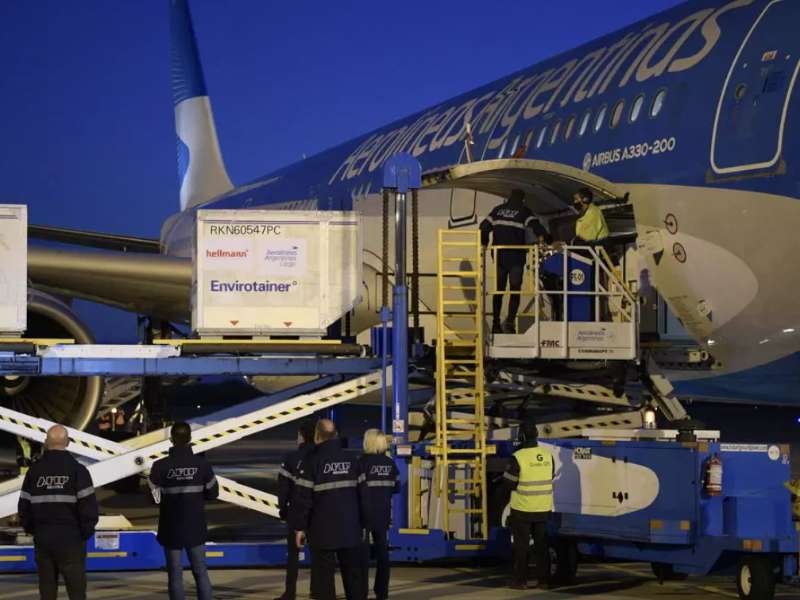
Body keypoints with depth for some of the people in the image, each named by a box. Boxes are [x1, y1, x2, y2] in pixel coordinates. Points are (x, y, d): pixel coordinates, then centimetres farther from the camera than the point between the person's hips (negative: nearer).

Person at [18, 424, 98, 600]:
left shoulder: (34, 470, 4)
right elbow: (89, 507, -12)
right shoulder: (77, 470, -8)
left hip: (42, 540, 4)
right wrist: (86, 532, 2)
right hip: (70, 540, -4)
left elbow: (24, 507, 4)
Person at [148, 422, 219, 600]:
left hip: (171, 529, -2)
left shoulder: (161, 466, -12)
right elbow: (212, 493, 2)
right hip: (195, 527, 2)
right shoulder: (202, 464, -7)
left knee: (175, 575, 5)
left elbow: (153, 497, -5)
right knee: (200, 572, 12)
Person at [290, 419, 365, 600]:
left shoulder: (312, 461, -9)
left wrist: (300, 526, -5)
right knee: (353, 572, 11)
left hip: (323, 530, -5)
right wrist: (360, 523, 15)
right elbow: (361, 493, 10)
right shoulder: (351, 459, 8)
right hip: (350, 528, 5)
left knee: (324, 574, -1)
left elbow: (302, 497, -12)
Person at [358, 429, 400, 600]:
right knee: (382, 549, 11)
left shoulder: (363, 462, -12)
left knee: (363, 550, 1)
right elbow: (396, 488, 8)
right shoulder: (390, 464, 4)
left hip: (366, 511, -5)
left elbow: (359, 488, -17)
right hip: (383, 512, 5)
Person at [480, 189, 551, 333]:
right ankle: (510, 320, -20)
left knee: (498, 290, 11)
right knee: (515, 289, -2)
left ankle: (496, 323, 12)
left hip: (499, 256, 4)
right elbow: (535, 225, -15)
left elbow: (484, 226, 13)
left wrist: (484, 244, 24)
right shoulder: (524, 212, -2)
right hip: (516, 256, -4)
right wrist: (546, 239, -19)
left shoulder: (498, 210, 12)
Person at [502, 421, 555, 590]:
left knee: (521, 545, 5)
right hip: (543, 509, 4)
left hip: (523, 508, -4)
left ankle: (520, 580, 7)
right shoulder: (547, 455, -2)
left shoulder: (518, 457, -17)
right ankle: (543, 579, 13)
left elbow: (509, 483, -12)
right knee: (542, 544, 13)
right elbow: (550, 477, 10)